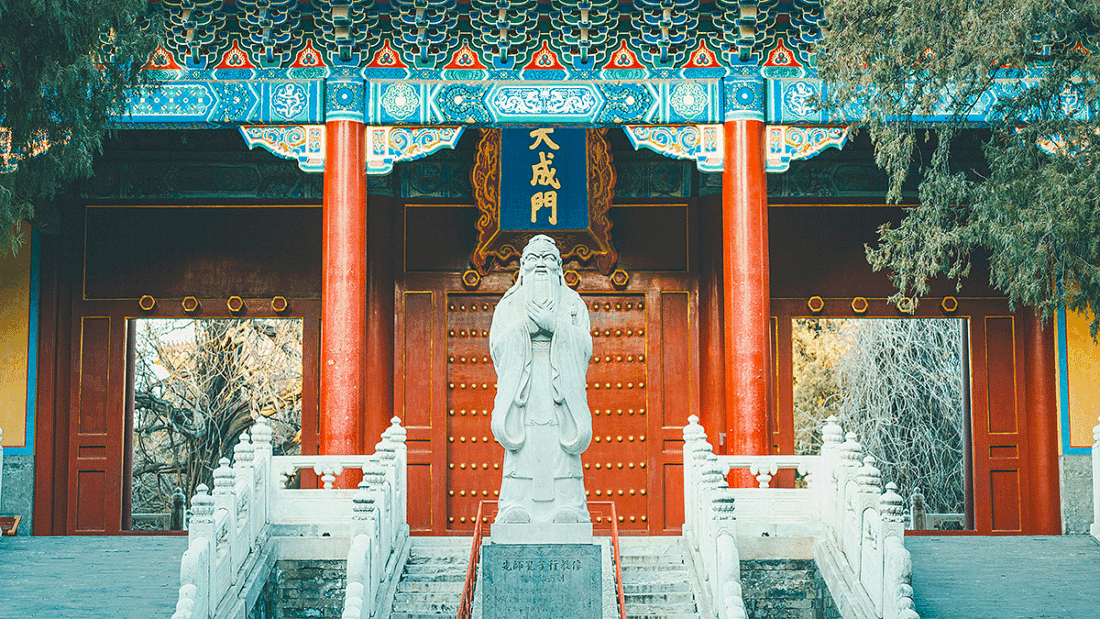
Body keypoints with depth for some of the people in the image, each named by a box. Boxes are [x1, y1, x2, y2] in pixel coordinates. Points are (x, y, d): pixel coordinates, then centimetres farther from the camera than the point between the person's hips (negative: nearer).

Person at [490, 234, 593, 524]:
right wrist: (528, 325, -6)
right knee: (522, 452, -11)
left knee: (562, 454, -11)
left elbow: (584, 345, 4)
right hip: (522, 386, 0)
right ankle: (516, 508, -14)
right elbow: (497, 344, 4)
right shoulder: (510, 303, 19)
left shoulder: (572, 303, 19)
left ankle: (567, 508, -14)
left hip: (560, 386, 0)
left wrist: (554, 325, -8)